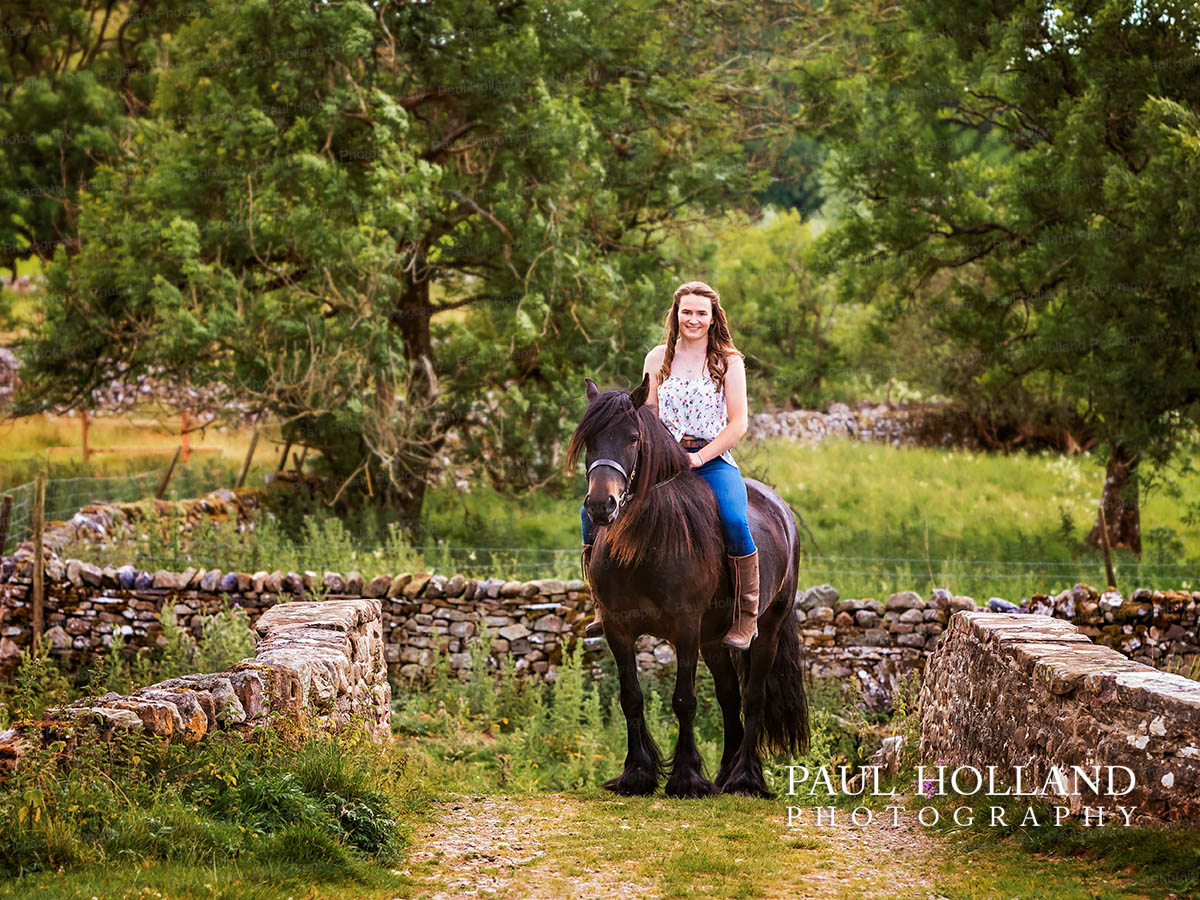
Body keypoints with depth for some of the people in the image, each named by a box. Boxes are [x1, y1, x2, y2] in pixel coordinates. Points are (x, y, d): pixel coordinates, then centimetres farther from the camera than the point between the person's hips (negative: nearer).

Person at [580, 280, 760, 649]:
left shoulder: (729, 361, 1)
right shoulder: (658, 358, 10)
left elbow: (738, 424, -3)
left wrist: (699, 457, -14)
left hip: (714, 461, -3)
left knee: (734, 522, -34)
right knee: (593, 510, -13)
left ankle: (747, 617, -18)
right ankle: (605, 608, -2)